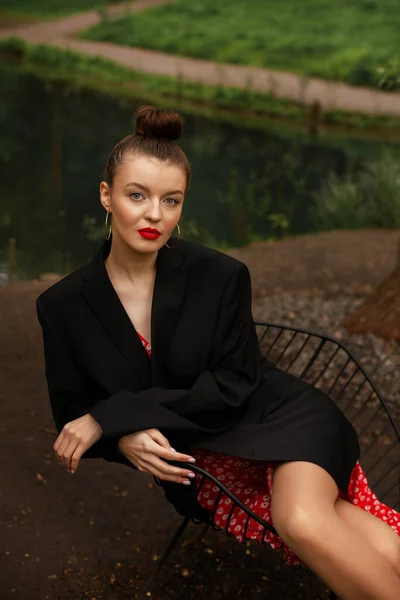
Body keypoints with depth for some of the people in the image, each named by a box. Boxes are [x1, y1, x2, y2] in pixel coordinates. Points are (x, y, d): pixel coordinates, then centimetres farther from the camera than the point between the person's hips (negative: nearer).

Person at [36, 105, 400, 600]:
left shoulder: (219, 275, -10)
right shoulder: (62, 307, -4)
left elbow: (233, 387, -10)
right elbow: (72, 415, 5)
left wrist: (114, 416, -17)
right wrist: (126, 440, -18)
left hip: (277, 417, 0)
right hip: (198, 458, 0)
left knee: (303, 521, -33)